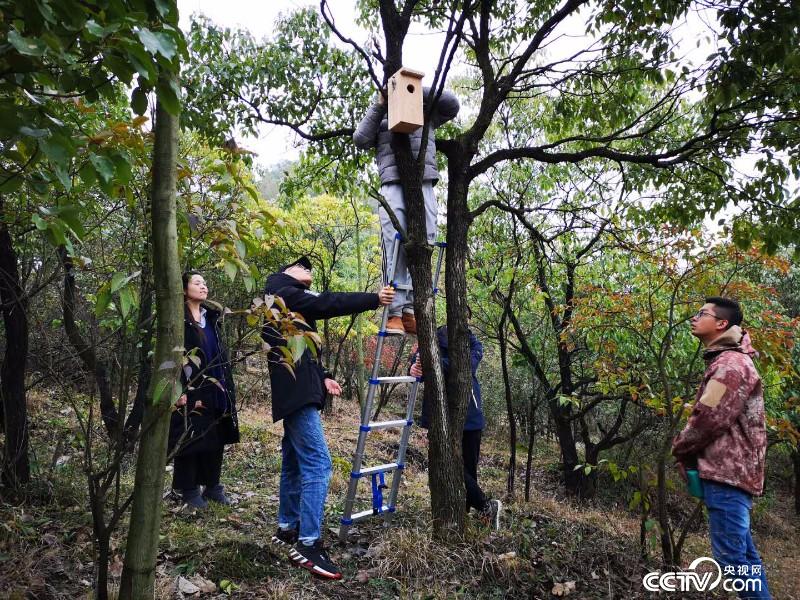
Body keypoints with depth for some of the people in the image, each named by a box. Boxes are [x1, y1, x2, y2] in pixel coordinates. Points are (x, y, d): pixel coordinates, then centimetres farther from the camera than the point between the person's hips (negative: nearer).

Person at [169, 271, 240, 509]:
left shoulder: (211, 317, 14)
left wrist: (227, 386, 14)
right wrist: (179, 390, -18)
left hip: (214, 389, 6)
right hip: (190, 390, -6)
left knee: (216, 437, 8)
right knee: (190, 439, 0)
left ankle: (212, 485, 21)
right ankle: (189, 489, 13)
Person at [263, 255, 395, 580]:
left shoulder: (289, 303, 24)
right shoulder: (283, 292, -6)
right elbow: (328, 303, -16)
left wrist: (322, 377, 12)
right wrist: (375, 299, -13)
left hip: (294, 391, 11)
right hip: (296, 393, -11)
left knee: (295, 462, 15)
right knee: (317, 463, -14)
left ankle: (287, 529, 24)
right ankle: (308, 544, -14)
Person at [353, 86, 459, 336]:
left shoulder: (425, 115, 26)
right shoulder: (380, 121, 24)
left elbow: (452, 104, 14)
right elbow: (361, 139, 8)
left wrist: (418, 90, 10)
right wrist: (378, 106, 6)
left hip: (424, 186, 2)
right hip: (393, 186, -2)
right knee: (394, 248, -12)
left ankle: (410, 310, -6)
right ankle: (395, 312, -14)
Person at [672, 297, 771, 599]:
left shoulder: (730, 363, -14)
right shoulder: (726, 361, 19)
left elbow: (709, 417, -20)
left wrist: (680, 449, -4)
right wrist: (690, 453, 11)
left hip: (726, 472, -11)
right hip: (730, 470, 11)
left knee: (730, 553, -8)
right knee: (743, 551, 14)